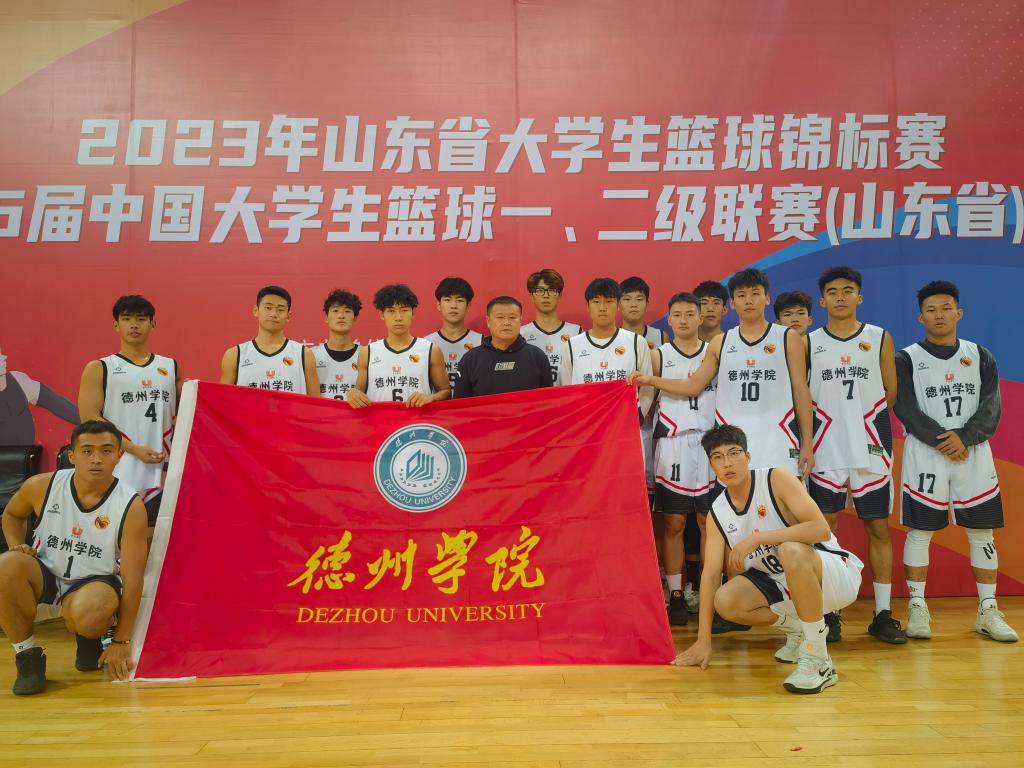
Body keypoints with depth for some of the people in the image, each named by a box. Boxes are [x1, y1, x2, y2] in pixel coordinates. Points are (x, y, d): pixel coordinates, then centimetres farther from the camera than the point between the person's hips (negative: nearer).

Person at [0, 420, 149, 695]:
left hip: (95, 581, -3)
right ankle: (28, 656, -9)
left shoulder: (131, 506, -20)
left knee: (87, 613, -38)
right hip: (45, 574, 3)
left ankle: (91, 638, 5)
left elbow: (132, 579, -17)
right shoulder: (42, 486, -12)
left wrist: (121, 641, -16)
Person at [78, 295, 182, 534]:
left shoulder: (170, 367, 14)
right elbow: (90, 419, -6)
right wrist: (135, 449, -13)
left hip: (161, 472, 3)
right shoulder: (98, 369, 4)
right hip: (118, 473, -3)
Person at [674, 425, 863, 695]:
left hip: (837, 573, -6)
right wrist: (703, 641, -4)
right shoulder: (717, 513, -3)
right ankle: (797, 629, 14)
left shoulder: (776, 479, -18)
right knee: (725, 601, -15)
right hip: (782, 583, 6)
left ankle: (818, 661, -23)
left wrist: (758, 538, -33)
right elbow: (710, 574, -2)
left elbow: (821, 529, -29)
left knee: (791, 550, -37)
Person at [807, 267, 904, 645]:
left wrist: (862, 418, 5)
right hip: (826, 447, 0)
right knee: (824, 528, 1)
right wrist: (833, 419, -2)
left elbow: (891, 392, 9)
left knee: (878, 527, 4)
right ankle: (827, 612, 10)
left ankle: (883, 613, 13)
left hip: (871, 446, 1)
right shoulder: (809, 342, 5)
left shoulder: (880, 338, 6)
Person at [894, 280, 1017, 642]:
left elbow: (991, 408, 0)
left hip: (974, 454, 3)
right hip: (925, 455, -3)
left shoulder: (981, 357, 10)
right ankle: (917, 609, 7)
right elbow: (906, 409, -9)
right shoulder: (907, 359, 1)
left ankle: (988, 612, 16)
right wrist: (942, 439, -17)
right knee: (920, 531, -2)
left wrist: (964, 438, -15)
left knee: (982, 532, 6)